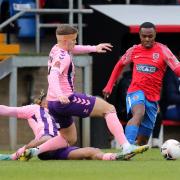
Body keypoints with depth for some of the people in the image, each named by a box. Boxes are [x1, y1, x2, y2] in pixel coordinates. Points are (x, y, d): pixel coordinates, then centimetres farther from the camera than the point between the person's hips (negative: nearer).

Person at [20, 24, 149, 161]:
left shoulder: (56, 49, 14)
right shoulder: (62, 56, -14)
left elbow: (73, 49, 36)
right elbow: (53, 75, -31)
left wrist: (93, 48, 28)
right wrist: (59, 94, -46)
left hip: (53, 103, 10)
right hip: (67, 100, -10)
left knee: (69, 139, 24)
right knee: (109, 109, -5)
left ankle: (34, 151, 6)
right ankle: (126, 147, -19)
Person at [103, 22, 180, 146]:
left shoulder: (162, 50, -1)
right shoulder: (134, 50, 7)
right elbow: (120, 65, 25)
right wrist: (109, 86, 23)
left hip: (152, 98, 1)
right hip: (136, 92, -1)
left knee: (143, 138, 2)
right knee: (139, 114, -34)